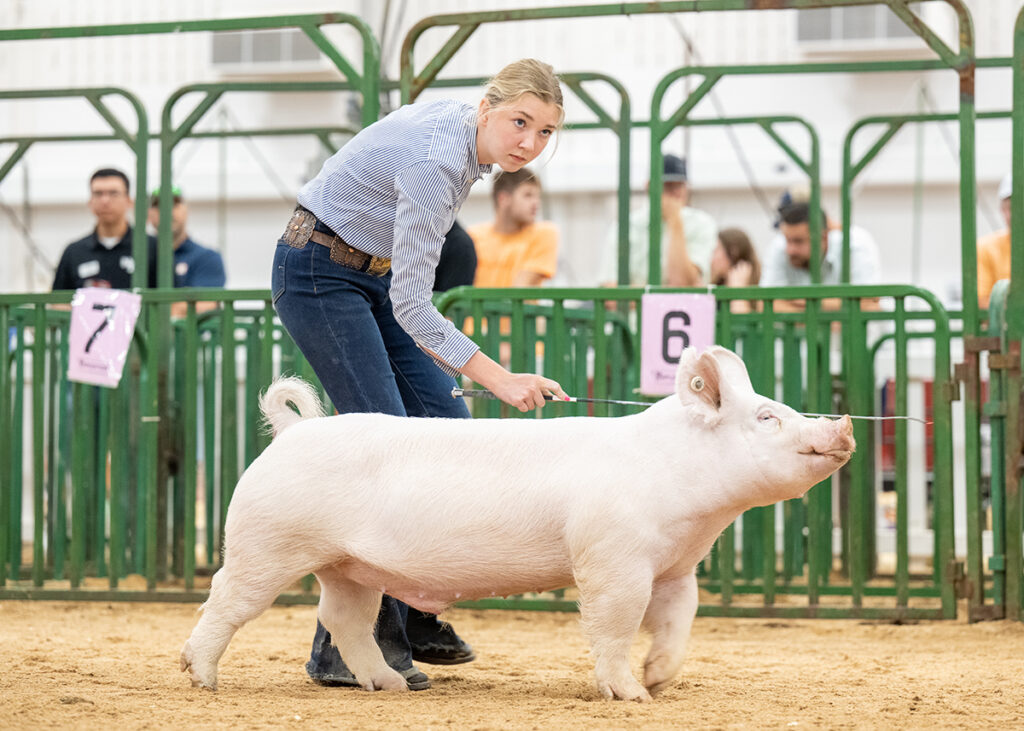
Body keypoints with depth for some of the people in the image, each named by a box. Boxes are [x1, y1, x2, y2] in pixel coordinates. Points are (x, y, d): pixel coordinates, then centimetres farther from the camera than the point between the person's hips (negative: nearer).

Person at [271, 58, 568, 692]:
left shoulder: (462, 136, -3)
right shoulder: (436, 159, -30)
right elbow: (410, 305, -31)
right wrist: (501, 379, -35)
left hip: (375, 275, 10)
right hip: (320, 275, -10)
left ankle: (414, 620, 8)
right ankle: (343, 648, -12)